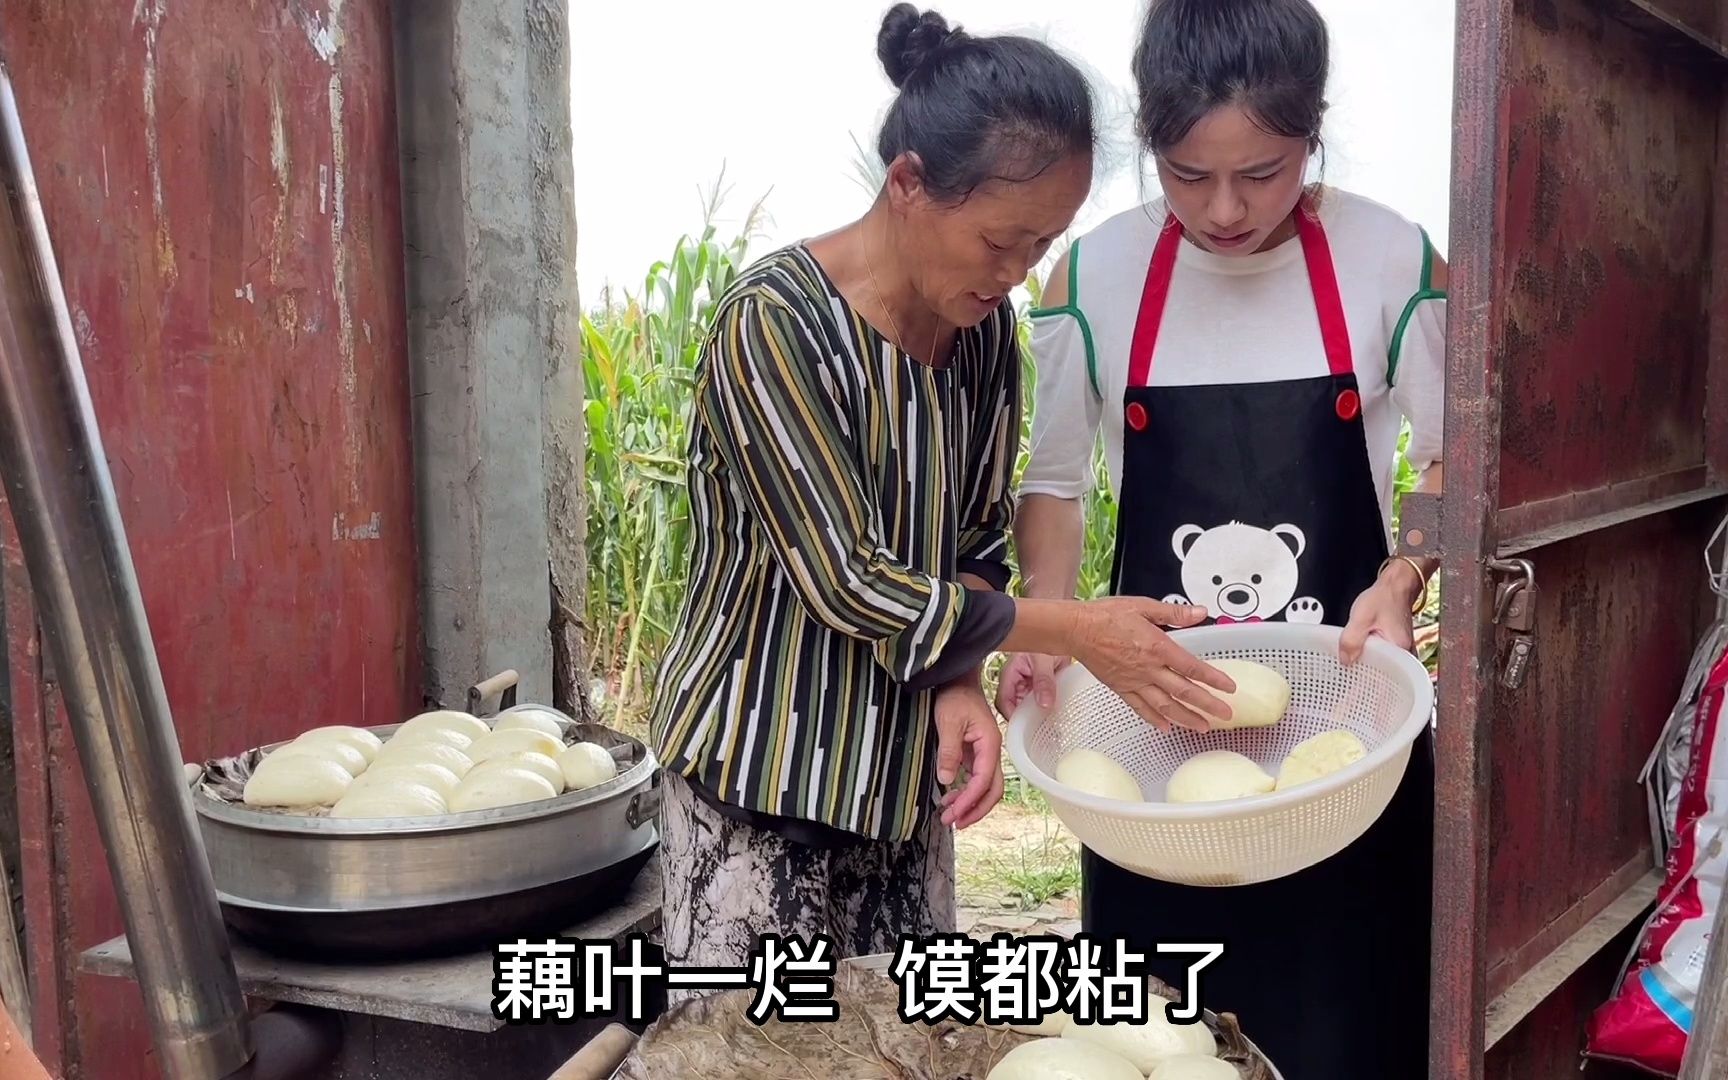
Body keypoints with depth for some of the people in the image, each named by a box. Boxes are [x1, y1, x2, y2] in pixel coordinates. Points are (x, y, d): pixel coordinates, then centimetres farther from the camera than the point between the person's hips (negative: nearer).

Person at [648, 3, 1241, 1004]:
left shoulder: (986, 327, 1)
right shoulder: (775, 320, -19)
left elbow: (979, 541, 9)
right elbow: (845, 583, -20)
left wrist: (960, 682, -10)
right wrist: (1076, 632, -15)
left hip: (903, 761, 6)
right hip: (763, 766, -6)